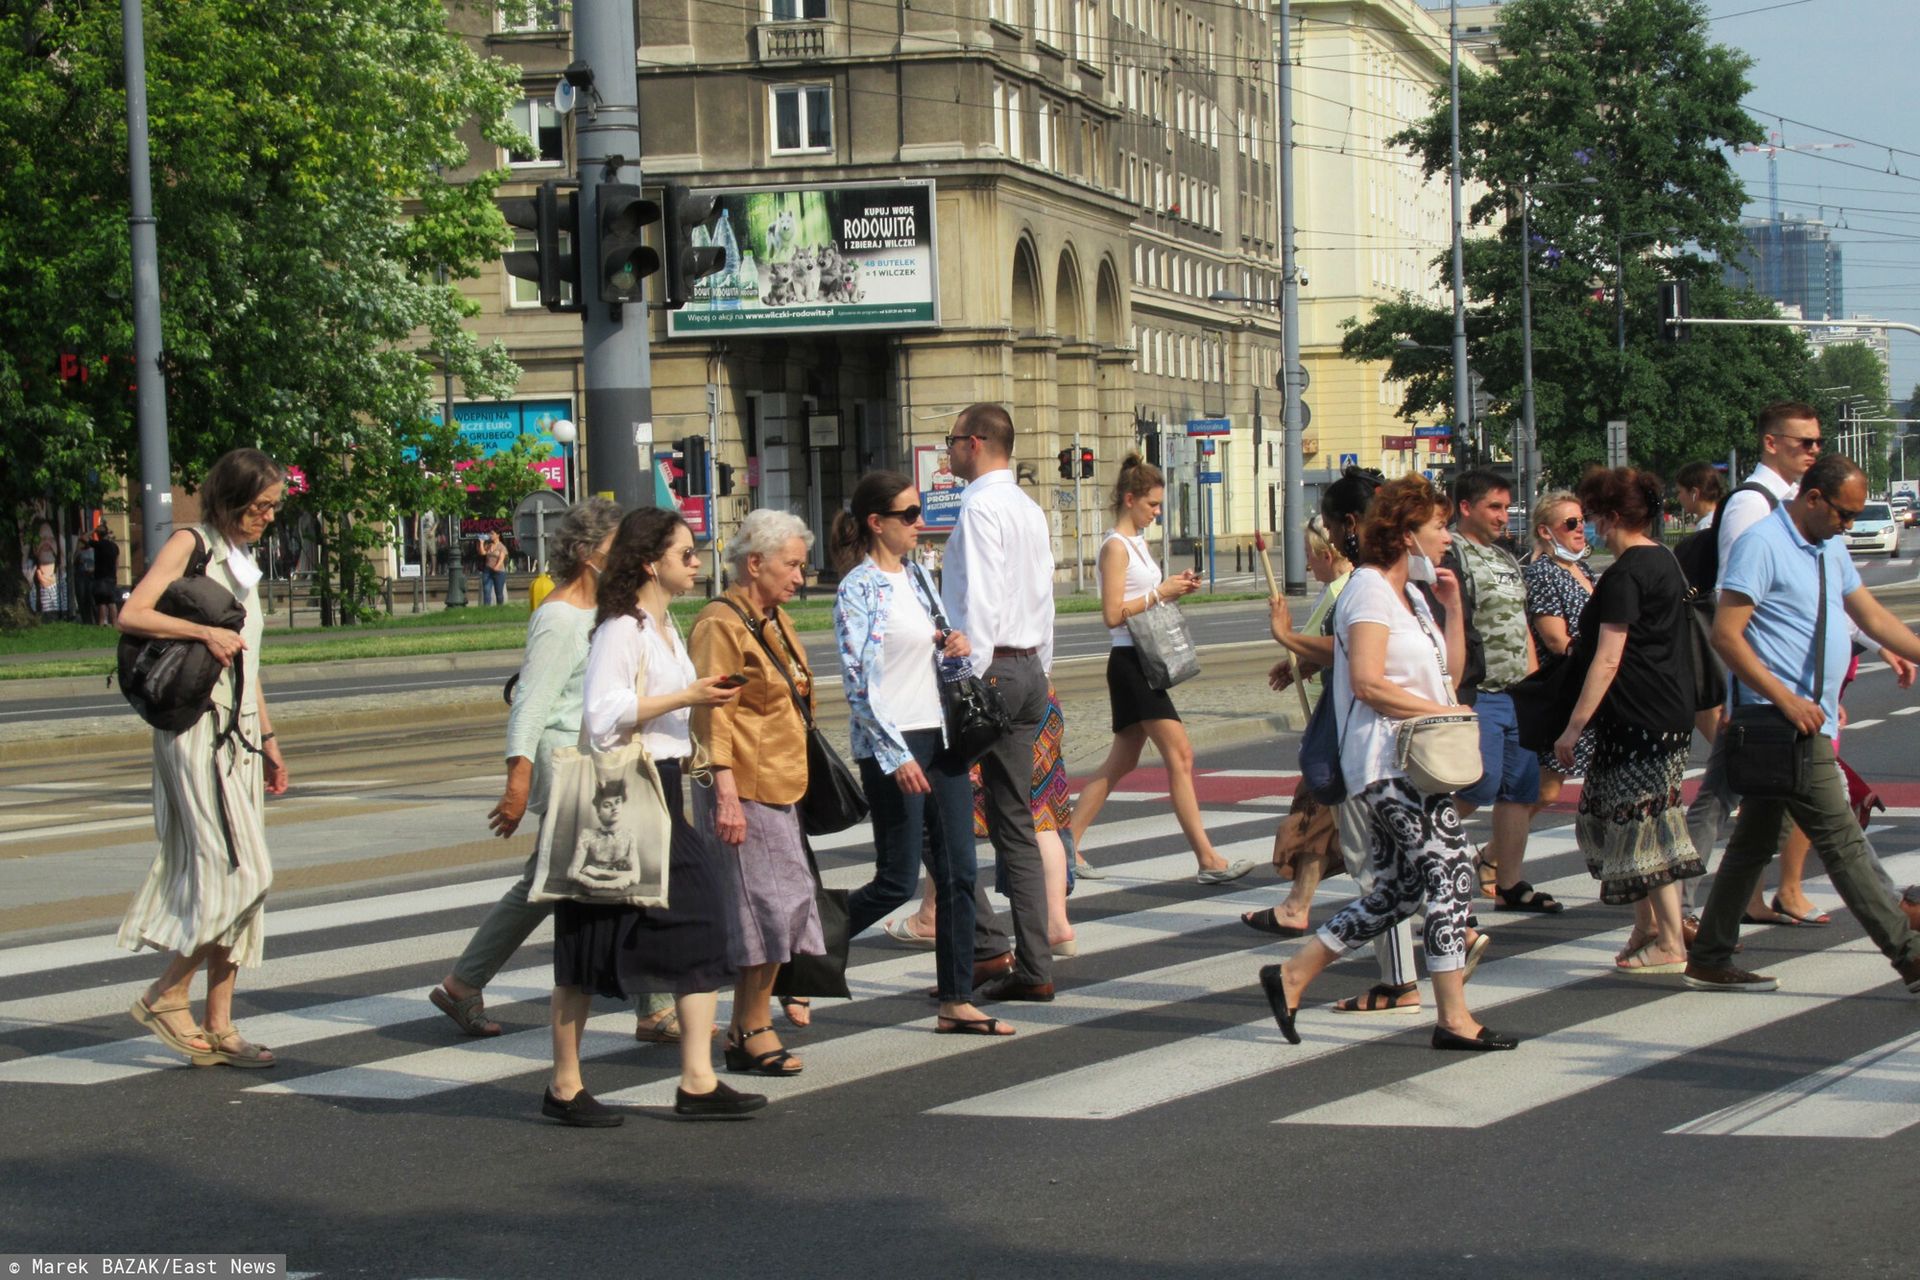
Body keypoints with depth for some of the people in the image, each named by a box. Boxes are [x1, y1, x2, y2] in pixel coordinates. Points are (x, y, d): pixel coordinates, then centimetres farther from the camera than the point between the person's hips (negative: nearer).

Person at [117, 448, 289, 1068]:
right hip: (196, 726, -8)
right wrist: (205, 632, -20)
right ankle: (166, 995, -3)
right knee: (240, 869, -14)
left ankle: (217, 1026, 6)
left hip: (239, 731, 8)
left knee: (234, 877, 4)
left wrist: (267, 738, 22)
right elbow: (131, 615, -16)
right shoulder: (191, 545, -4)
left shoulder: (242, 559, 20)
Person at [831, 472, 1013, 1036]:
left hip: (940, 735, 8)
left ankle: (957, 1002, 7)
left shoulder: (919, 576, 13)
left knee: (959, 873, 3)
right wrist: (897, 756, -19)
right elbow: (857, 681, -16)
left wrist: (956, 652, -1)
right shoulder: (859, 588, -11)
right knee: (897, 881, -4)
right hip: (892, 746, -8)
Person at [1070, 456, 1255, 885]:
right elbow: (1112, 614, -19)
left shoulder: (1137, 543, 18)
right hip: (1130, 661, -10)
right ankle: (1208, 860, -12)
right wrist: (1160, 593, -17)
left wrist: (1175, 588, 7)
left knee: (1122, 761, 11)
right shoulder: (1115, 546, -12)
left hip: (1145, 662, 10)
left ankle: (1068, 845, 16)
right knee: (1180, 754, -12)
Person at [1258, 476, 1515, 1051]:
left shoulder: (1408, 595, 19)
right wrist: (1443, 712, -18)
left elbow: (1450, 668, 23)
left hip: (1409, 761, 10)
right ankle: (1454, 1018, -8)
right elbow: (1368, 684, -20)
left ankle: (1292, 976, 17)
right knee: (1451, 871, -12)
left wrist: (1452, 602, 12)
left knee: (1398, 890, 11)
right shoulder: (1369, 590, -11)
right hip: (1387, 761, -10)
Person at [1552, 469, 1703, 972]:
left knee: (1644, 823, -4)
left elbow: (1608, 660, -19)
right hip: (1673, 713, 10)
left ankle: (1671, 943, -2)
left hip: (1638, 718, -10)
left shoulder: (1626, 574, -15)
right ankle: (1648, 926, 20)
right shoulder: (1666, 563, 13)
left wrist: (1574, 727, -17)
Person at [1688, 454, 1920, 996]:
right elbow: (1726, 634, -19)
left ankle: (1709, 959, 17)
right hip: (1785, 725, -10)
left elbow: (1872, 615, 20)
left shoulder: (1830, 549, 15)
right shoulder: (1762, 544, -14)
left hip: (1809, 720, 10)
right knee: (1842, 841, -6)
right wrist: (1786, 699, -23)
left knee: (1756, 842, 12)